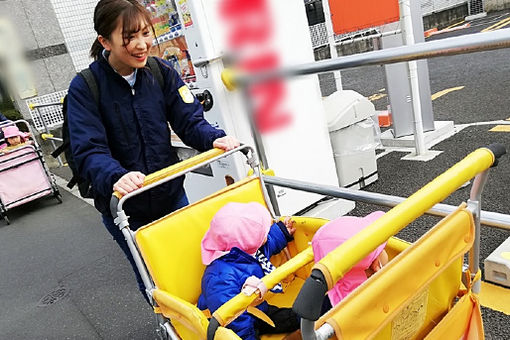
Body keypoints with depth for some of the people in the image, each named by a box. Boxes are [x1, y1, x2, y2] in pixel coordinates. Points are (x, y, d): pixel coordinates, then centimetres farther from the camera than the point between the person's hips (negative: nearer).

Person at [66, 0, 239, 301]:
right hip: (124, 208, -2)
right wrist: (115, 177, -44)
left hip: (172, 196, 3)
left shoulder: (162, 72, -6)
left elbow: (189, 120, -11)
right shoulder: (85, 88, -15)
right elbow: (88, 151, -24)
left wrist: (213, 138, -32)